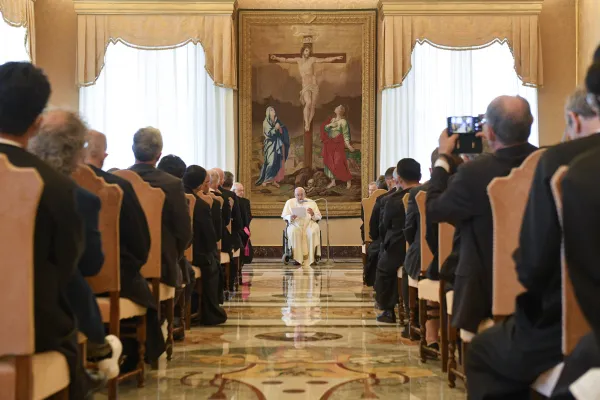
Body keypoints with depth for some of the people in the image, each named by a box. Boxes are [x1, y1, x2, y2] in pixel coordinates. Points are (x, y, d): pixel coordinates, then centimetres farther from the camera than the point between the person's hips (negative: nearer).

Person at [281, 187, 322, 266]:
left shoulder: (311, 203, 16)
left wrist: (313, 214, -13)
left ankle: (312, 258, -36)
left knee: (314, 231, -35)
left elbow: (318, 217, 10)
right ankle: (297, 258, -37)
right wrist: (291, 217, -14)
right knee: (293, 232, -36)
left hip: (309, 224, 0)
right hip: (295, 224, 0)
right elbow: (285, 216, 9)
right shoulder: (290, 202, 16)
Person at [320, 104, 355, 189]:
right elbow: (325, 128, 6)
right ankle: (333, 181, 16)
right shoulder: (331, 120, 12)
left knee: (339, 164, -9)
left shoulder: (343, 122, -7)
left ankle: (348, 180, 6)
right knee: (329, 163, 6)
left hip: (338, 145, -7)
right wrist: (330, 125, -12)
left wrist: (348, 145, -19)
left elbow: (345, 135, -9)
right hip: (330, 145, 7)